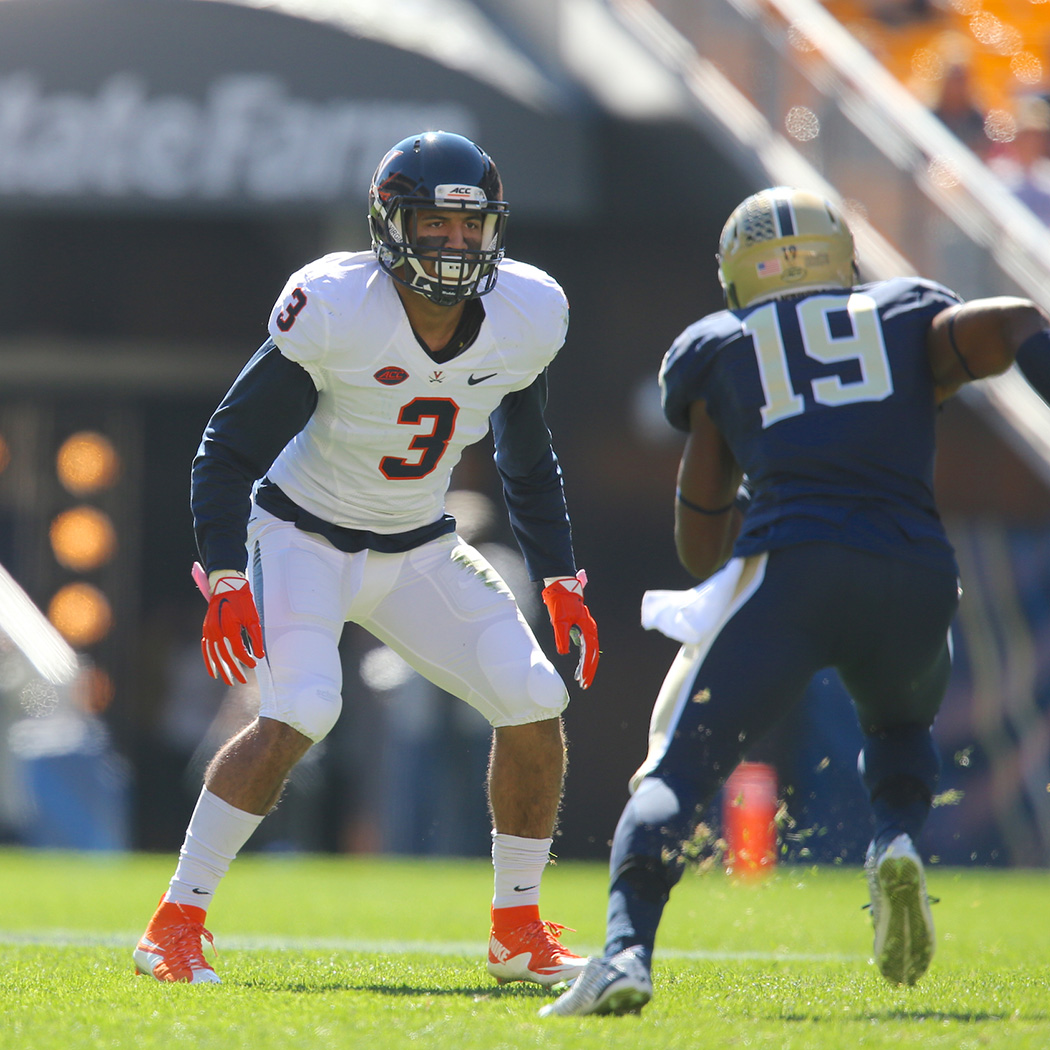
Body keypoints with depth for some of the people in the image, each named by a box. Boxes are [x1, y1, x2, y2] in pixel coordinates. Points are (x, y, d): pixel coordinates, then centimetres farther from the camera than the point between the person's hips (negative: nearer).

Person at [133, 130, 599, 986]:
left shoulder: (525, 318, -10)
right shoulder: (336, 312, -25)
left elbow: (529, 464, 10)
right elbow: (229, 449, -16)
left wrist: (561, 584, 4)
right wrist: (226, 581, -25)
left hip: (419, 551, 5)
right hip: (305, 536, -5)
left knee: (534, 703, -8)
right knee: (299, 713, -27)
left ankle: (520, 931, 8)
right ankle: (176, 924, -16)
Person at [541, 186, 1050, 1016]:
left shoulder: (720, 351, 22)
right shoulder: (910, 321, 24)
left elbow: (701, 547, 23)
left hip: (790, 571, -2)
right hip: (917, 574, 2)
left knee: (678, 771, 1)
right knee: (899, 726, 33)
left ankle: (628, 950, -23)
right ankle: (896, 839, 1)